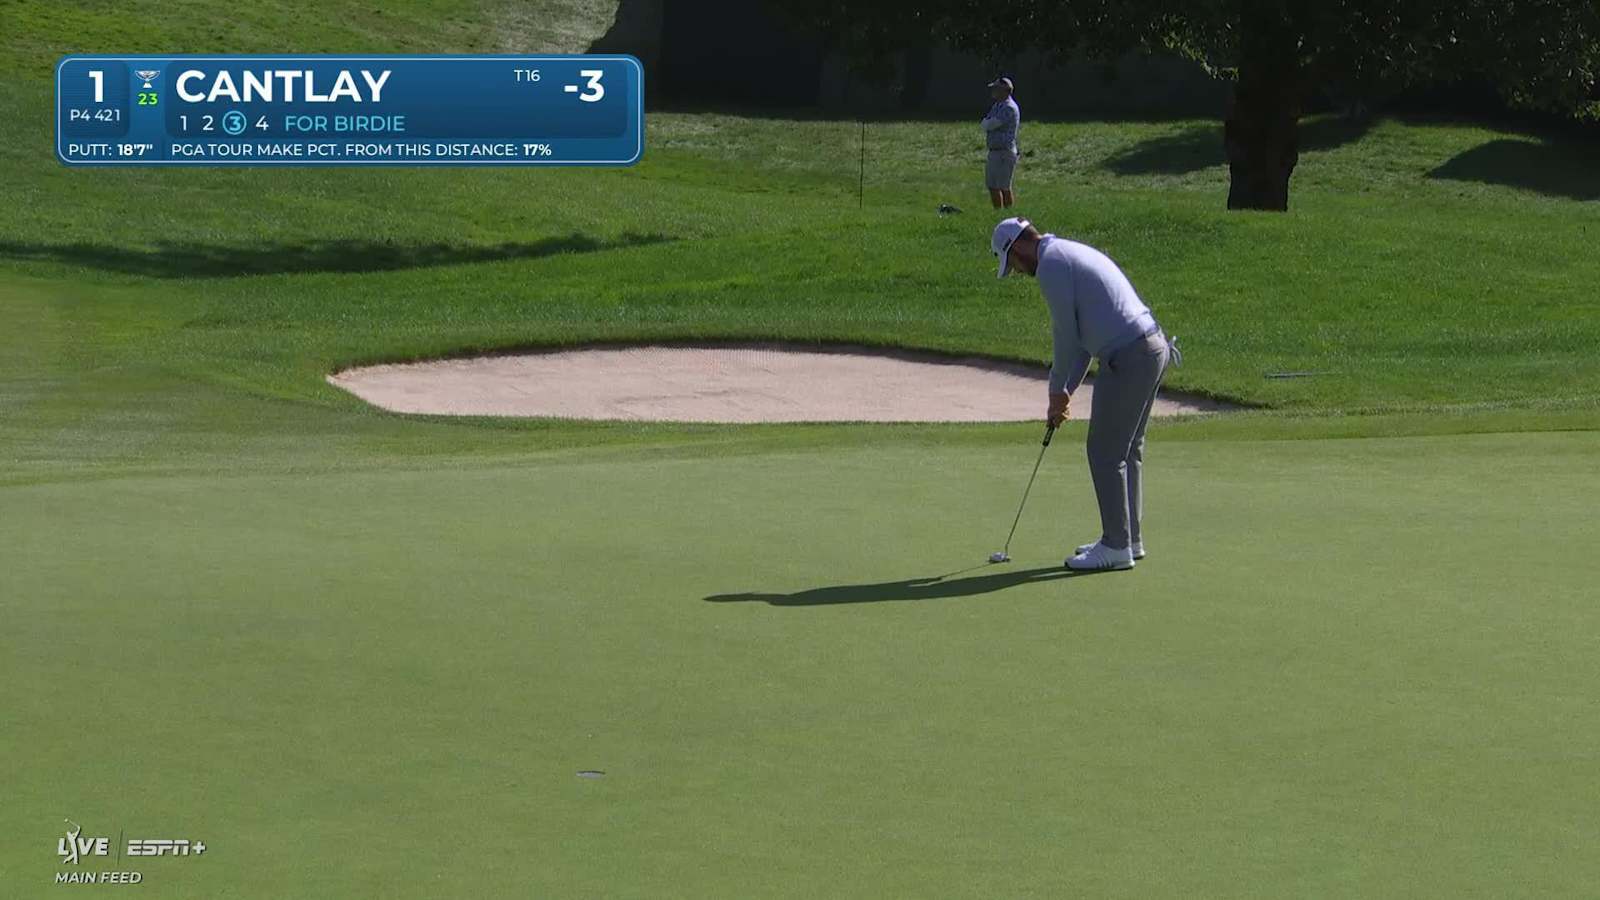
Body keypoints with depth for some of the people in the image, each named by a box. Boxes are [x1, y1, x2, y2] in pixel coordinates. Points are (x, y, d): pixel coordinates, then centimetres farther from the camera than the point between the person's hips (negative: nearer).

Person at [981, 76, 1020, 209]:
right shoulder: (997, 106, 16)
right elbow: (985, 125, 15)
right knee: (992, 186, 13)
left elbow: (989, 125, -20)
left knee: (1004, 188, -8)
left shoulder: (1009, 108, -16)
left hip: (1005, 153, -10)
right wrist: (988, 123, -5)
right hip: (994, 152, 10)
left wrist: (987, 123, 1)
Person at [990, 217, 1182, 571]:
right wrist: (1065, 390, 21)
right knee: (1128, 449, 17)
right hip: (1153, 346, 10)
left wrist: (1058, 391, 7)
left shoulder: (1051, 265, -9)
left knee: (1105, 452, -2)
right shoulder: (1073, 253, 22)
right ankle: (1129, 538, 22)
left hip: (1128, 360, -10)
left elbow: (1066, 335, -7)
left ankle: (1117, 546, 1)